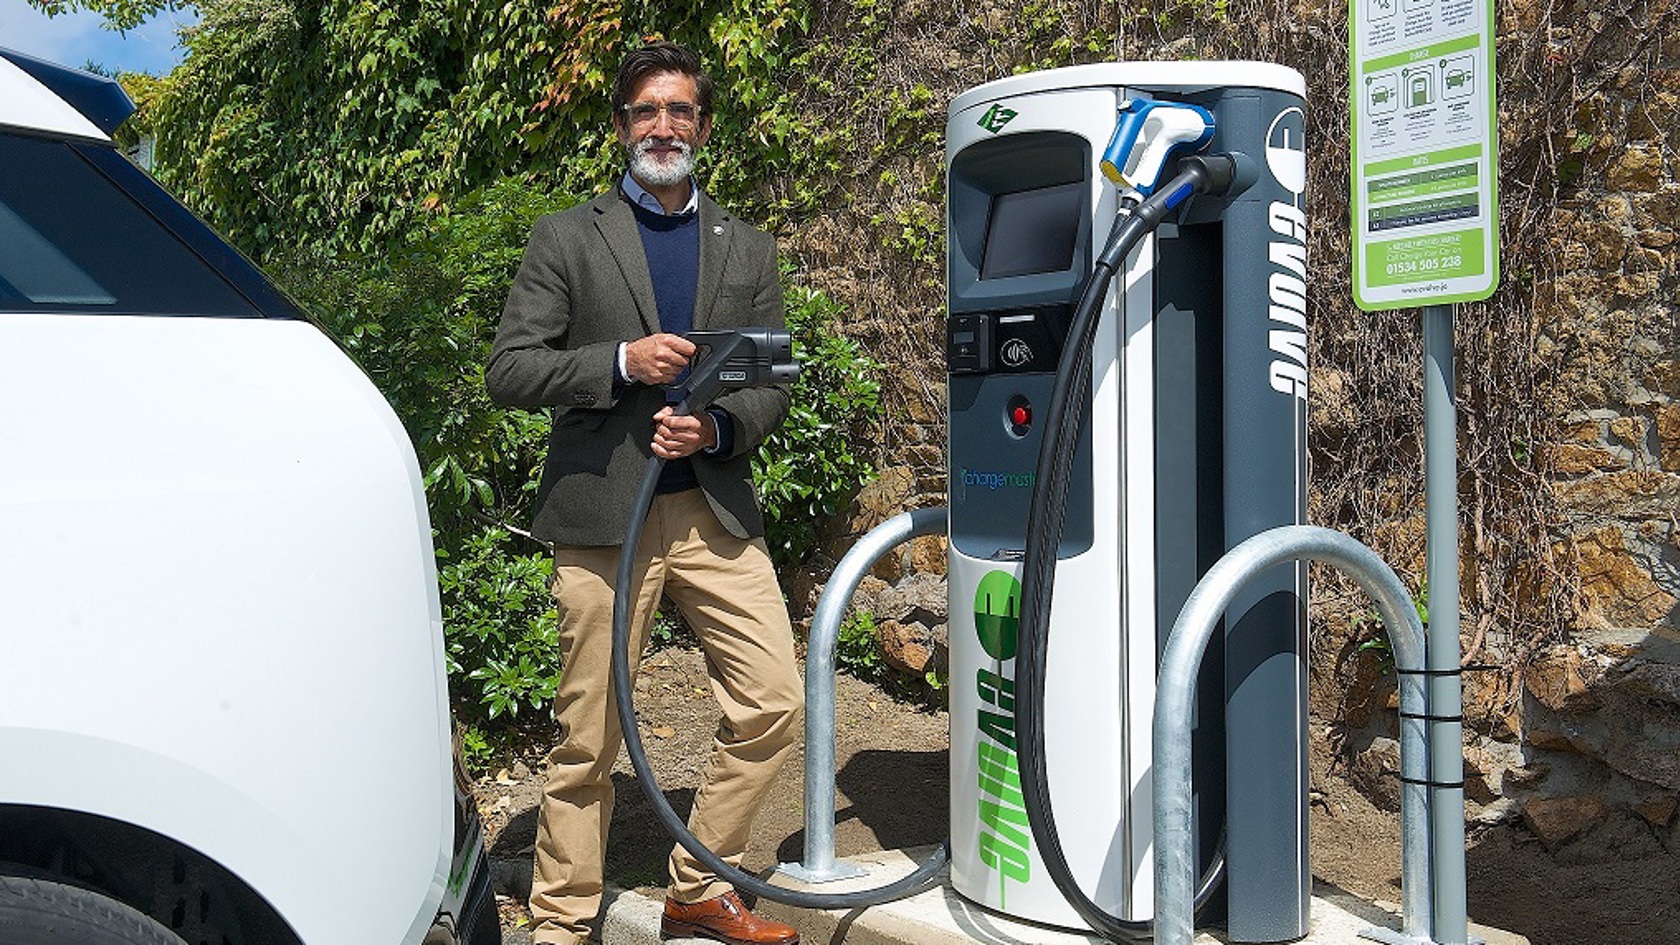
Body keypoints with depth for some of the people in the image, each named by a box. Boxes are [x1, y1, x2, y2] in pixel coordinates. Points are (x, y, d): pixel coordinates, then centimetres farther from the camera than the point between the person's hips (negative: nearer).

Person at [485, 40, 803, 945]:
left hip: (716, 510, 4)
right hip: (602, 514, -3)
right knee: (588, 738, 2)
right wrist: (622, 363, -14)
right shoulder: (565, 237, 6)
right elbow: (509, 371, -1)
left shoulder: (748, 250, 17)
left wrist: (718, 429, -8)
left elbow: (773, 385, 13)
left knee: (772, 706, 0)